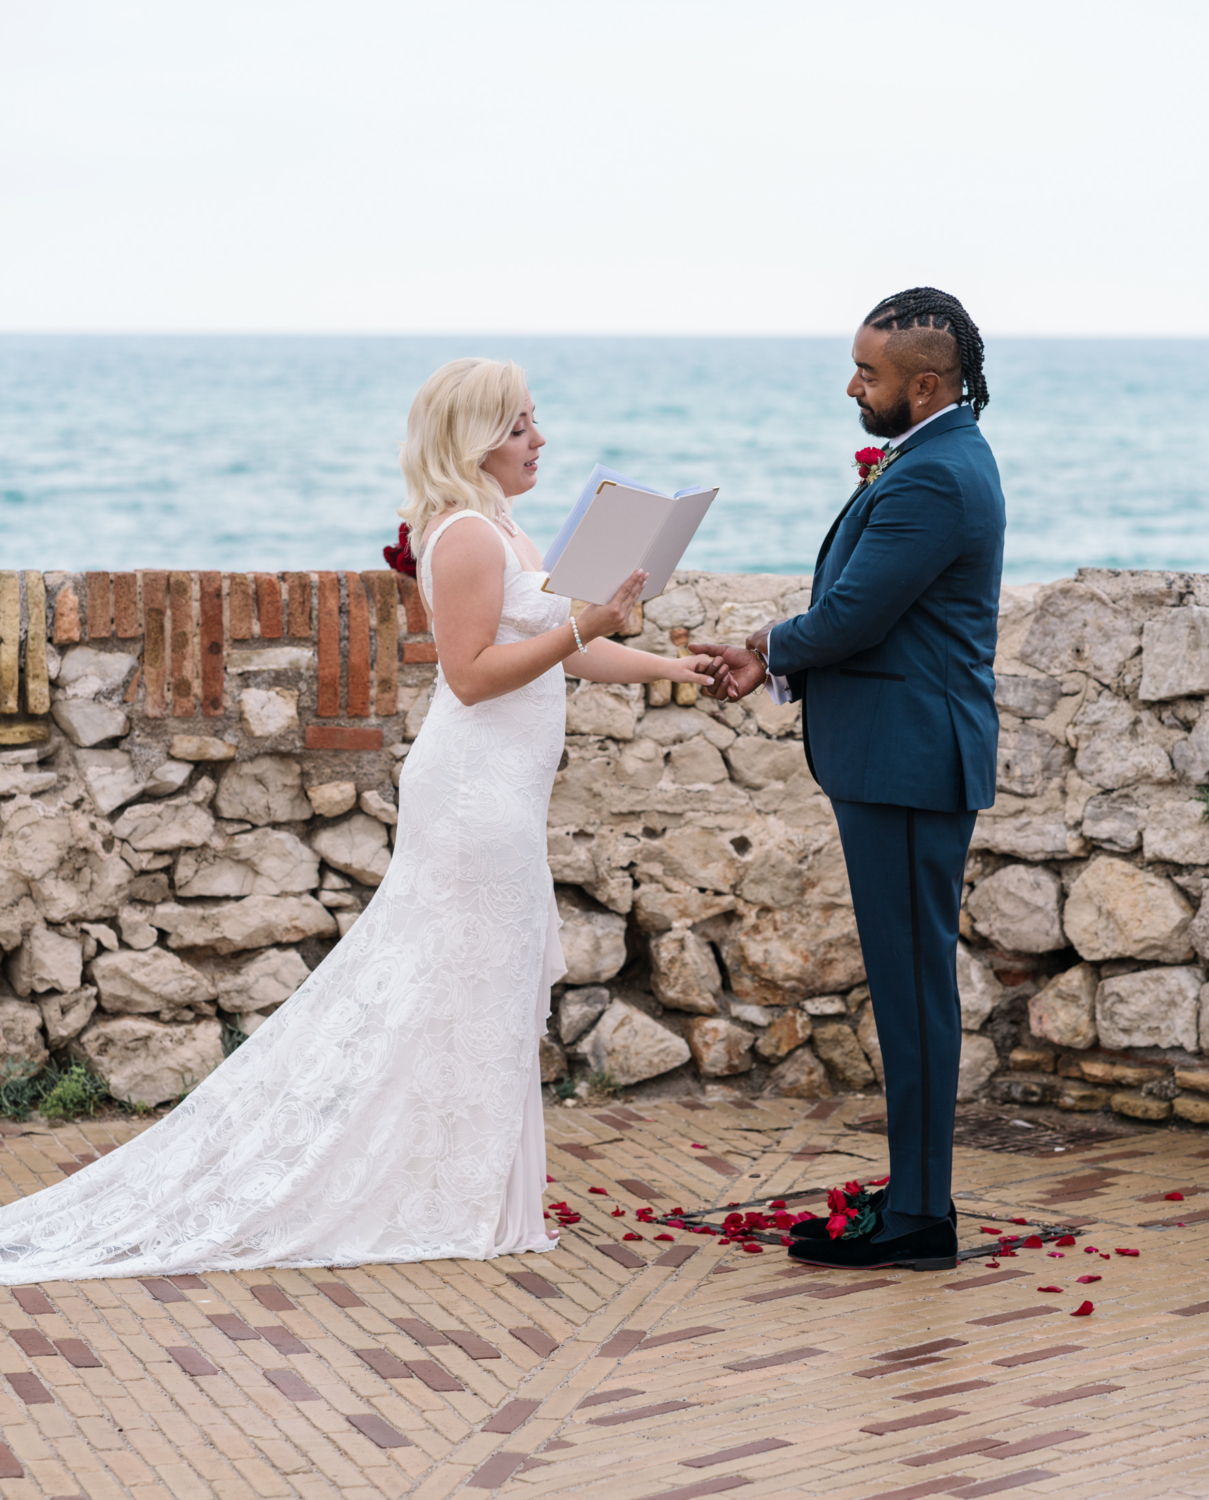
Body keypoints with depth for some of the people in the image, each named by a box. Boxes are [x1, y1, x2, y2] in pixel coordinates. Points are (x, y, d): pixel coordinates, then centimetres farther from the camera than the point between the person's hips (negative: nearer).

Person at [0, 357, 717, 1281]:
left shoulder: (497, 530, 16)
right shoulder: (468, 536, -16)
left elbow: (562, 652, 17)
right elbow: (472, 675, -21)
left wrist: (670, 667, 12)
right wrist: (583, 627, -25)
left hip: (498, 791, 10)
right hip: (476, 789, -10)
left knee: (470, 987, 14)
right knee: (472, 992, -3)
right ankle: (459, 1199, 6)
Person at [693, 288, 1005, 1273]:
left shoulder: (931, 480, -19)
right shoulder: (941, 458, 15)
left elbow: (848, 617, -21)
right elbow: (870, 609, 17)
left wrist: (771, 647, 0)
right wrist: (776, 663, 5)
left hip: (909, 763, -11)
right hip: (906, 757, 11)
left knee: (913, 981, -5)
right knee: (911, 979, 14)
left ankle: (919, 1219, 2)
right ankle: (917, 1193, 23)